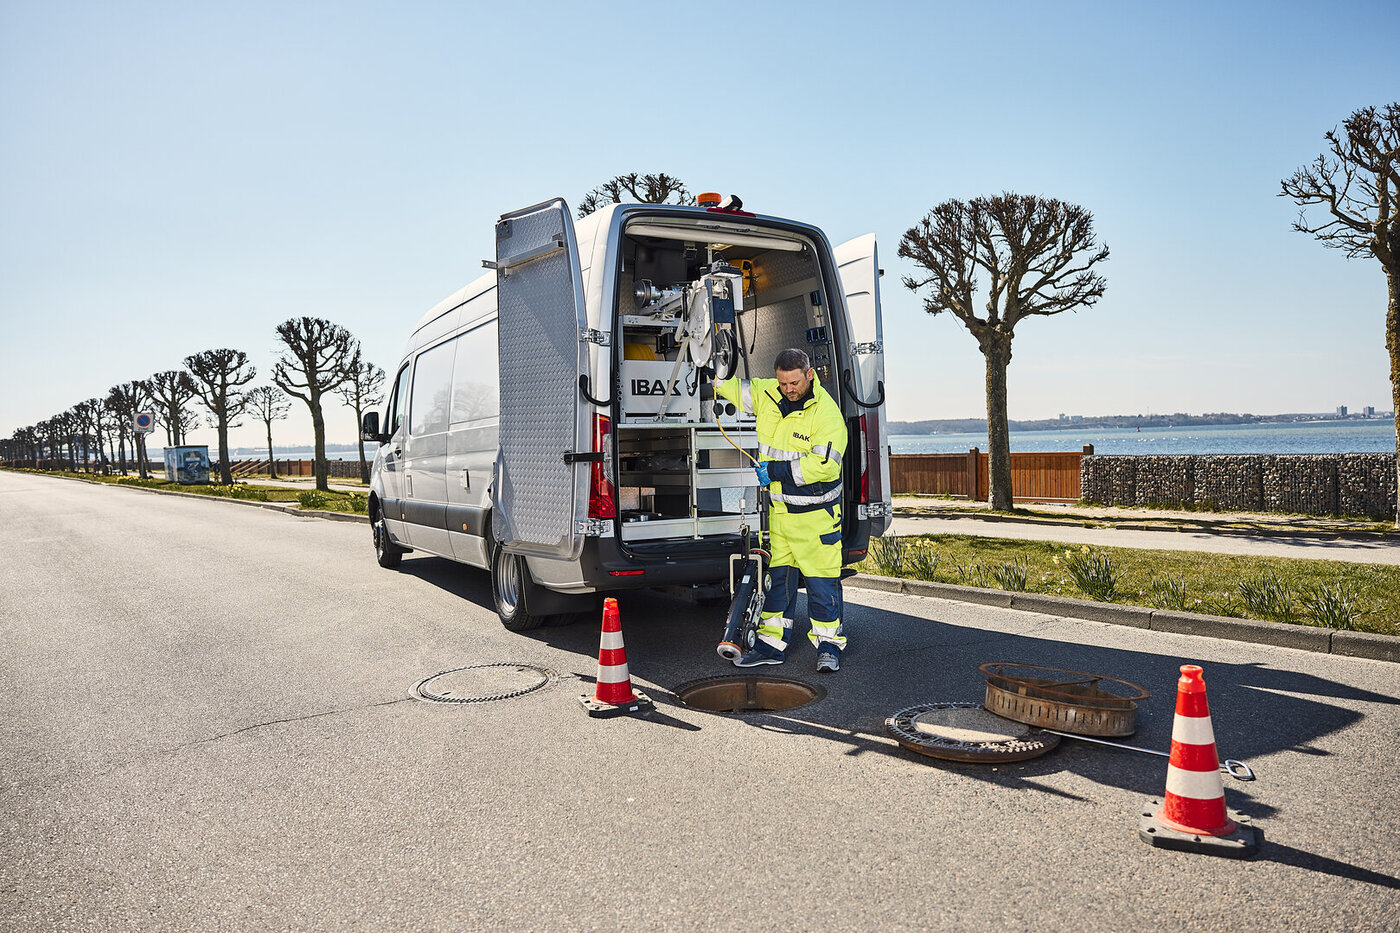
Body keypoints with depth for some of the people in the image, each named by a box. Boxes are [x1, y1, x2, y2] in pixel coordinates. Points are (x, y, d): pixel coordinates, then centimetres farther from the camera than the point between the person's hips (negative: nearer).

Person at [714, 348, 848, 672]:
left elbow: (823, 464, -23)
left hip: (815, 512, -6)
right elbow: (733, 387, 20)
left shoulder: (826, 413, -16)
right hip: (778, 508, 6)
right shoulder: (766, 394, 2)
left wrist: (775, 471, -22)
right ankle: (772, 643, 21)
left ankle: (828, 644, 13)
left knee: (821, 579, -1)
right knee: (777, 575, 12)